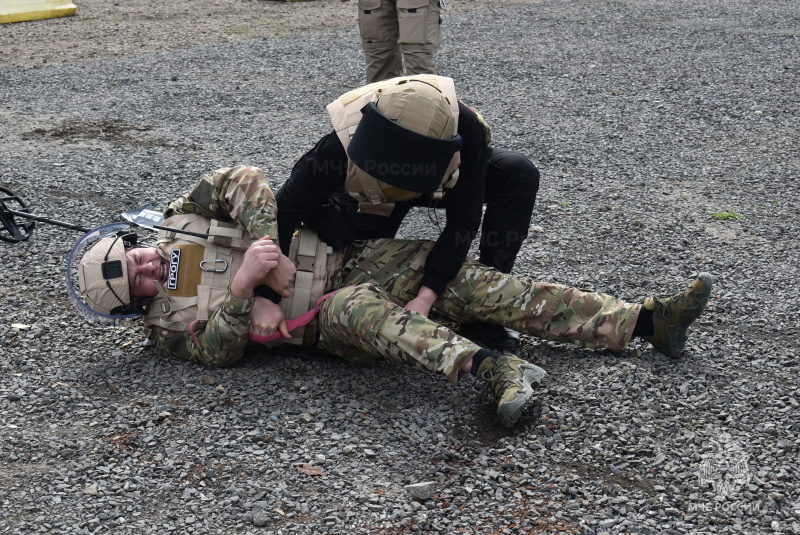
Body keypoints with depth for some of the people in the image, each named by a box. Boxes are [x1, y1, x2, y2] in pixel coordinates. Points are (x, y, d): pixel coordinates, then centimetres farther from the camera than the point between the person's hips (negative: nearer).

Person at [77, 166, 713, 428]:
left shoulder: (182, 218, 9)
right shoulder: (167, 322, 1)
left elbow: (247, 180, -2)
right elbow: (218, 349, -15)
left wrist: (270, 251, -12)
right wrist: (245, 284, -29)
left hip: (351, 254, 4)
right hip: (327, 316, -4)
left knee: (476, 283, -11)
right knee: (359, 308, -42)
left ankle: (647, 320, -13)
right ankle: (492, 367, -61)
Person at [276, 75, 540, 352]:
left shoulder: (464, 128, -40)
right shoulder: (344, 144, -41)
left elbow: (462, 220, -34)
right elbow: (284, 210, -34)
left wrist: (426, 297, -40)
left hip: (444, 183, 0)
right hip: (370, 197, 0)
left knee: (519, 174, -25)